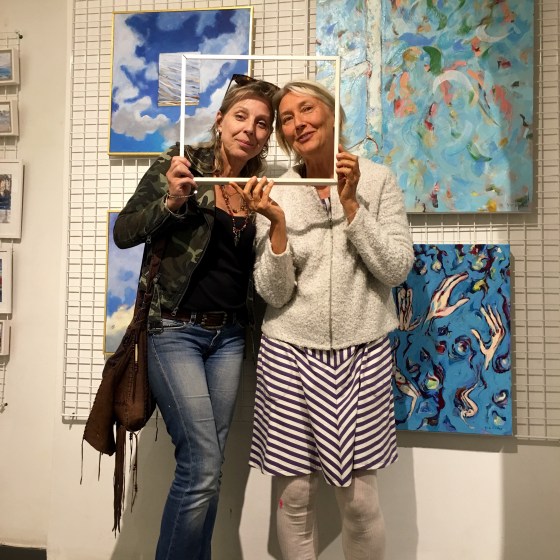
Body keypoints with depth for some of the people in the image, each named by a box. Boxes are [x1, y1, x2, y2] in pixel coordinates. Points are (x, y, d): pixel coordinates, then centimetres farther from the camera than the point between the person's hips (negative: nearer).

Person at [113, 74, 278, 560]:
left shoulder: (261, 186, 9)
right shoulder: (182, 164, -4)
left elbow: (257, 269, 11)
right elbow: (123, 233, -7)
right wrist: (172, 200, -21)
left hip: (229, 335, 5)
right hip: (175, 329, -5)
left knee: (205, 467, 11)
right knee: (204, 467, -6)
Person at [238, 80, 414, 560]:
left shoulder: (377, 180, 1)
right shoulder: (277, 194, 1)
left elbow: (396, 269, -7)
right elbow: (274, 294, -4)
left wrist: (350, 203, -12)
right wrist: (278, 224, -18)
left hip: (362, 352, 0)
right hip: (290, 353, 1)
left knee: (360, 500, 7)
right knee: (293, 494, 9)